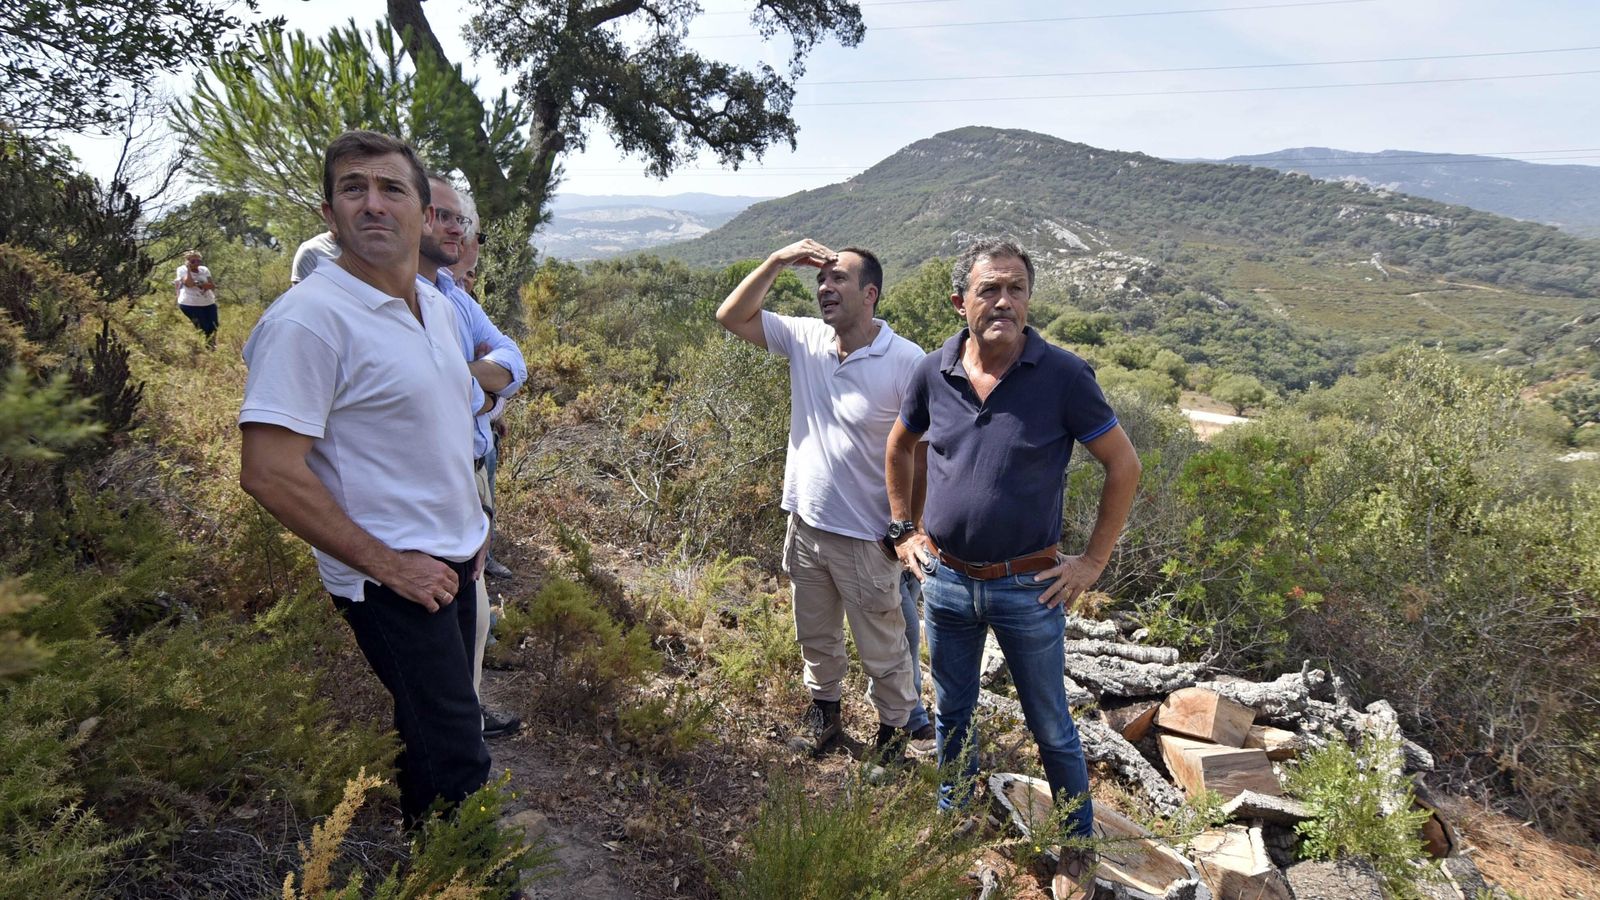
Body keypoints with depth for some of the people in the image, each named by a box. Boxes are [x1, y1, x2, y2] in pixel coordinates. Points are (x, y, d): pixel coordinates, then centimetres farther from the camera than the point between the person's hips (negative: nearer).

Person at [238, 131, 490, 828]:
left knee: (433, 737, 20)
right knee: (457, 765, -4)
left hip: (455, 561, 8)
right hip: (394, 578, -8)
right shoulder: (308, 318, -18)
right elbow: (269, 474, -22)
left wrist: (470, 529, 14)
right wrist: (387, 564, -18)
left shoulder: (437, 306, 8)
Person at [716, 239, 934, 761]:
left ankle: (897, 731, 36)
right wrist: (778, 261, -13)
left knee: (883, 650, 14)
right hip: (806, 525, 5)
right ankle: (823, 713, 47)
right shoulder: (804, 339, -3)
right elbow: (730, 316, -4)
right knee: (815, 639, 25)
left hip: (866, 537, -5)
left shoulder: (906, 362, -19)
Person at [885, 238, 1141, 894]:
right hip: (945, 581, 3)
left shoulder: (1063, 376, -14)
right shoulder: (934, 373, -4)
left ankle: (1078, 844, 36)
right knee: (952, 715, 21)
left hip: (1029, 588, -3)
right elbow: (899, 448, 13)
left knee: (1051, 728, 14)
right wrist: (905, 533, 10)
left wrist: (1094, 561, -6)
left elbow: (1123, 465, -7)